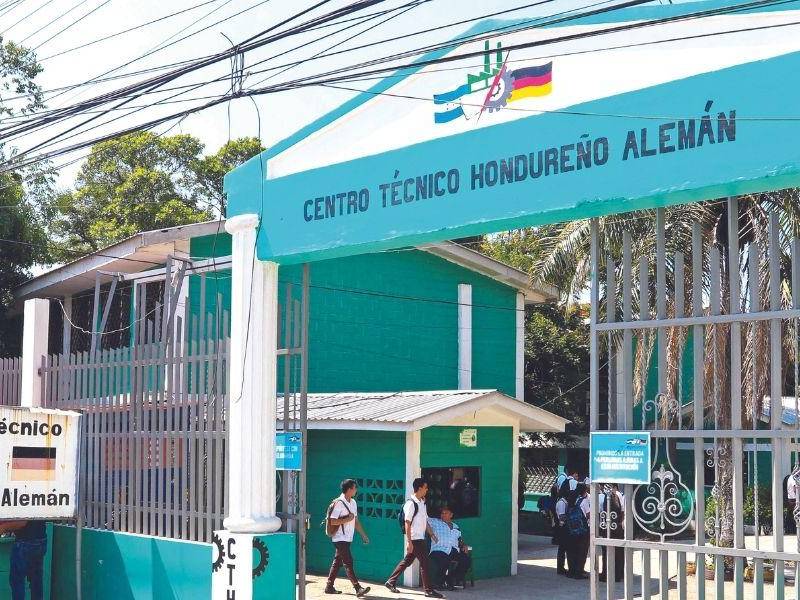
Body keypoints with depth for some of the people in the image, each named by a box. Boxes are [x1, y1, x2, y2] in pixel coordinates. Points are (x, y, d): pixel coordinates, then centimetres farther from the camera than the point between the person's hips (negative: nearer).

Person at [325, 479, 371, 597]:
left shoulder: (353, 503, 12)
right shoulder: (339, 503, -15)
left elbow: (355, 520, 18)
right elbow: (332, 522, -19)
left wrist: (363, 535, 15)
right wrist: (347, 519, -17)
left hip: (347, 538, 9)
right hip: (340, 538, -9)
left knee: (337, 562, 12)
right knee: (348, 562, -10)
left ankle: (329, 587, 19)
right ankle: (358, 588, -14)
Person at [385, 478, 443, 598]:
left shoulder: (422, 503, 13)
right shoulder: (411, 503, -15)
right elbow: (407, 523, -18)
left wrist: (431, 534, 13)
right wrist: (409, 542, -20)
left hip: (421, 539, 9)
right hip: (415, 539, -9)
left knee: (407, 561, 14)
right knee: (424, 563, -5)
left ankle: (391, 582, 23)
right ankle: (429, 590, 1)